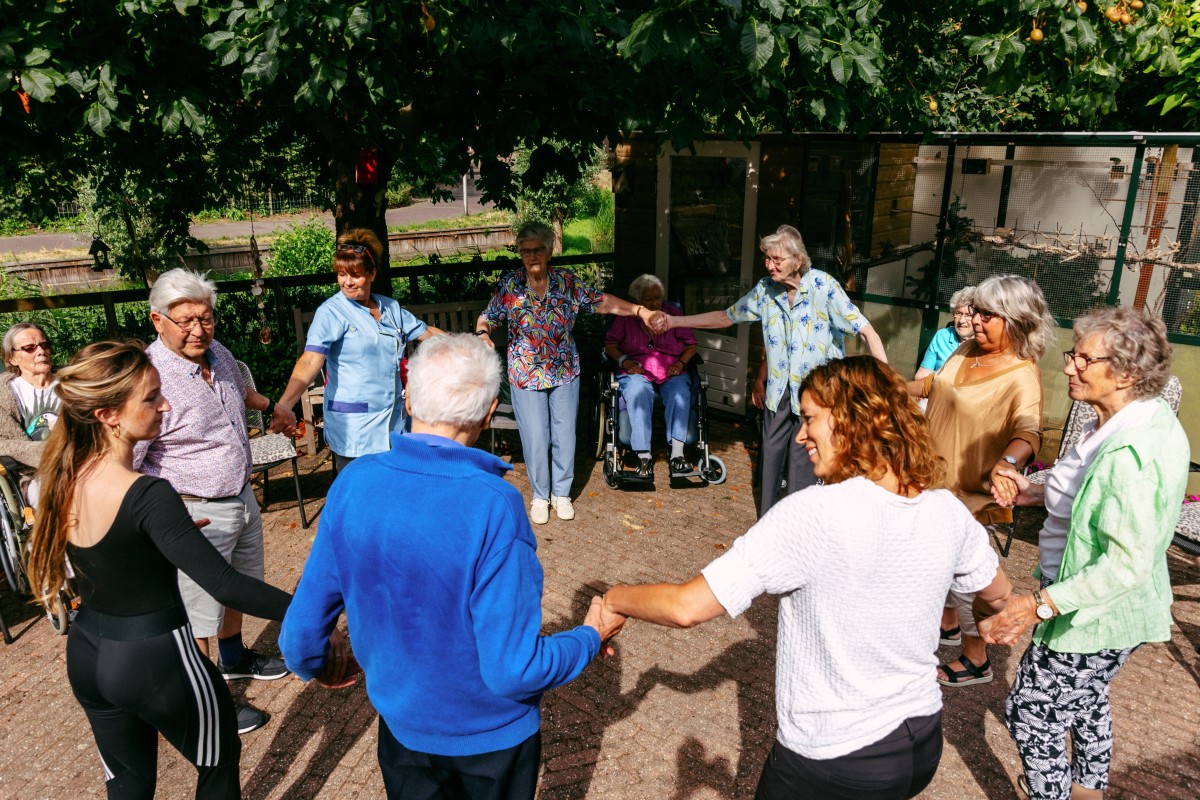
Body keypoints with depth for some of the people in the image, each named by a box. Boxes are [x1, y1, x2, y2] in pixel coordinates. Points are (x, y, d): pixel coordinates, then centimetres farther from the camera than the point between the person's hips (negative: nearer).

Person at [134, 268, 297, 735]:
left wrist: (270, 406, 41)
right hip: (196, 513, -9)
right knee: (197, 612, 5)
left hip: (242, 498, 9)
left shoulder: (218, 353, 0)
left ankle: (233, 659, 51)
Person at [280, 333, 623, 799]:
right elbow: (514, 671, -28)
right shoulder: (493, 505, -31)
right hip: (492, 735, -3)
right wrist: (591, 637, -10)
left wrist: (312, 667, 15)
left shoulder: (353, 483, -18)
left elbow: (303, 626, -7)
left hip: (402, 722, 4)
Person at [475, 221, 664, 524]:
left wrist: (639, 310, -17)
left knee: (565, 436, 9)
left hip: (565, 373, 2)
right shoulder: (509, 286, -8)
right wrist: (483, 333, -23)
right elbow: (486, 318, 0)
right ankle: (540, 496, 24)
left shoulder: (567, 281, -5)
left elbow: (602, 302, -5)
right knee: (536, 440, 2)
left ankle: (562, 493, 29)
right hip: (527, 375, -1)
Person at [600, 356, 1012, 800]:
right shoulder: (948, 511, -9)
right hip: (924, 745, 5)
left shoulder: (812, 514, -27)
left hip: (833, 763, -5)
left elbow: (687, 607, -26)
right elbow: (998, 595, 12)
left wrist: (615, 598, -8)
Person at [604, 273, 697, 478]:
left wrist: (681, 362, -6)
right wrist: (624, 361, -10)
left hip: (671, 374, 1)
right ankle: (644, 456, -38)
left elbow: (691, 344, 12)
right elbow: (610, 344, 8)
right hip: (637, 372, -1)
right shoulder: (625, 318, 10)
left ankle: (677, 453, -38)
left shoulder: (673, 313, 12)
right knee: (638, 392, -36)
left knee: (680, 392, -33)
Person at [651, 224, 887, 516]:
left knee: (801, 457, 0)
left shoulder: (823, 286, -16)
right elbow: (726, 317, 9)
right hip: (779, 387, 5)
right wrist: (676, 321, 4)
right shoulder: (766, 289, -1)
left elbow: (866, 331, -16)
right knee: (771, 453, 9)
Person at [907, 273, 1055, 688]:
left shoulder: (1022, 377, -24)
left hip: (970, 492, -8)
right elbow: (934, 383, 19)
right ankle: (949, 625, 48)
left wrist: (1006, 463, -60)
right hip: (936, 480, 8)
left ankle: (976, 660, 26)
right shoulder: (968, 350, 0)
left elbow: (1028, 430, -42)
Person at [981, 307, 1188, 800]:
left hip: (1093, 616, -10)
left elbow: (1128, 564, -32)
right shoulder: (1150, 421, 0)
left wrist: (1040, 605, -31)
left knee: (1031, 709, 6)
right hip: (1110, 612, 10)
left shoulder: (1129, 452, -32)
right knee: (1086, 700, 30)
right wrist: (1036, 494, 1)